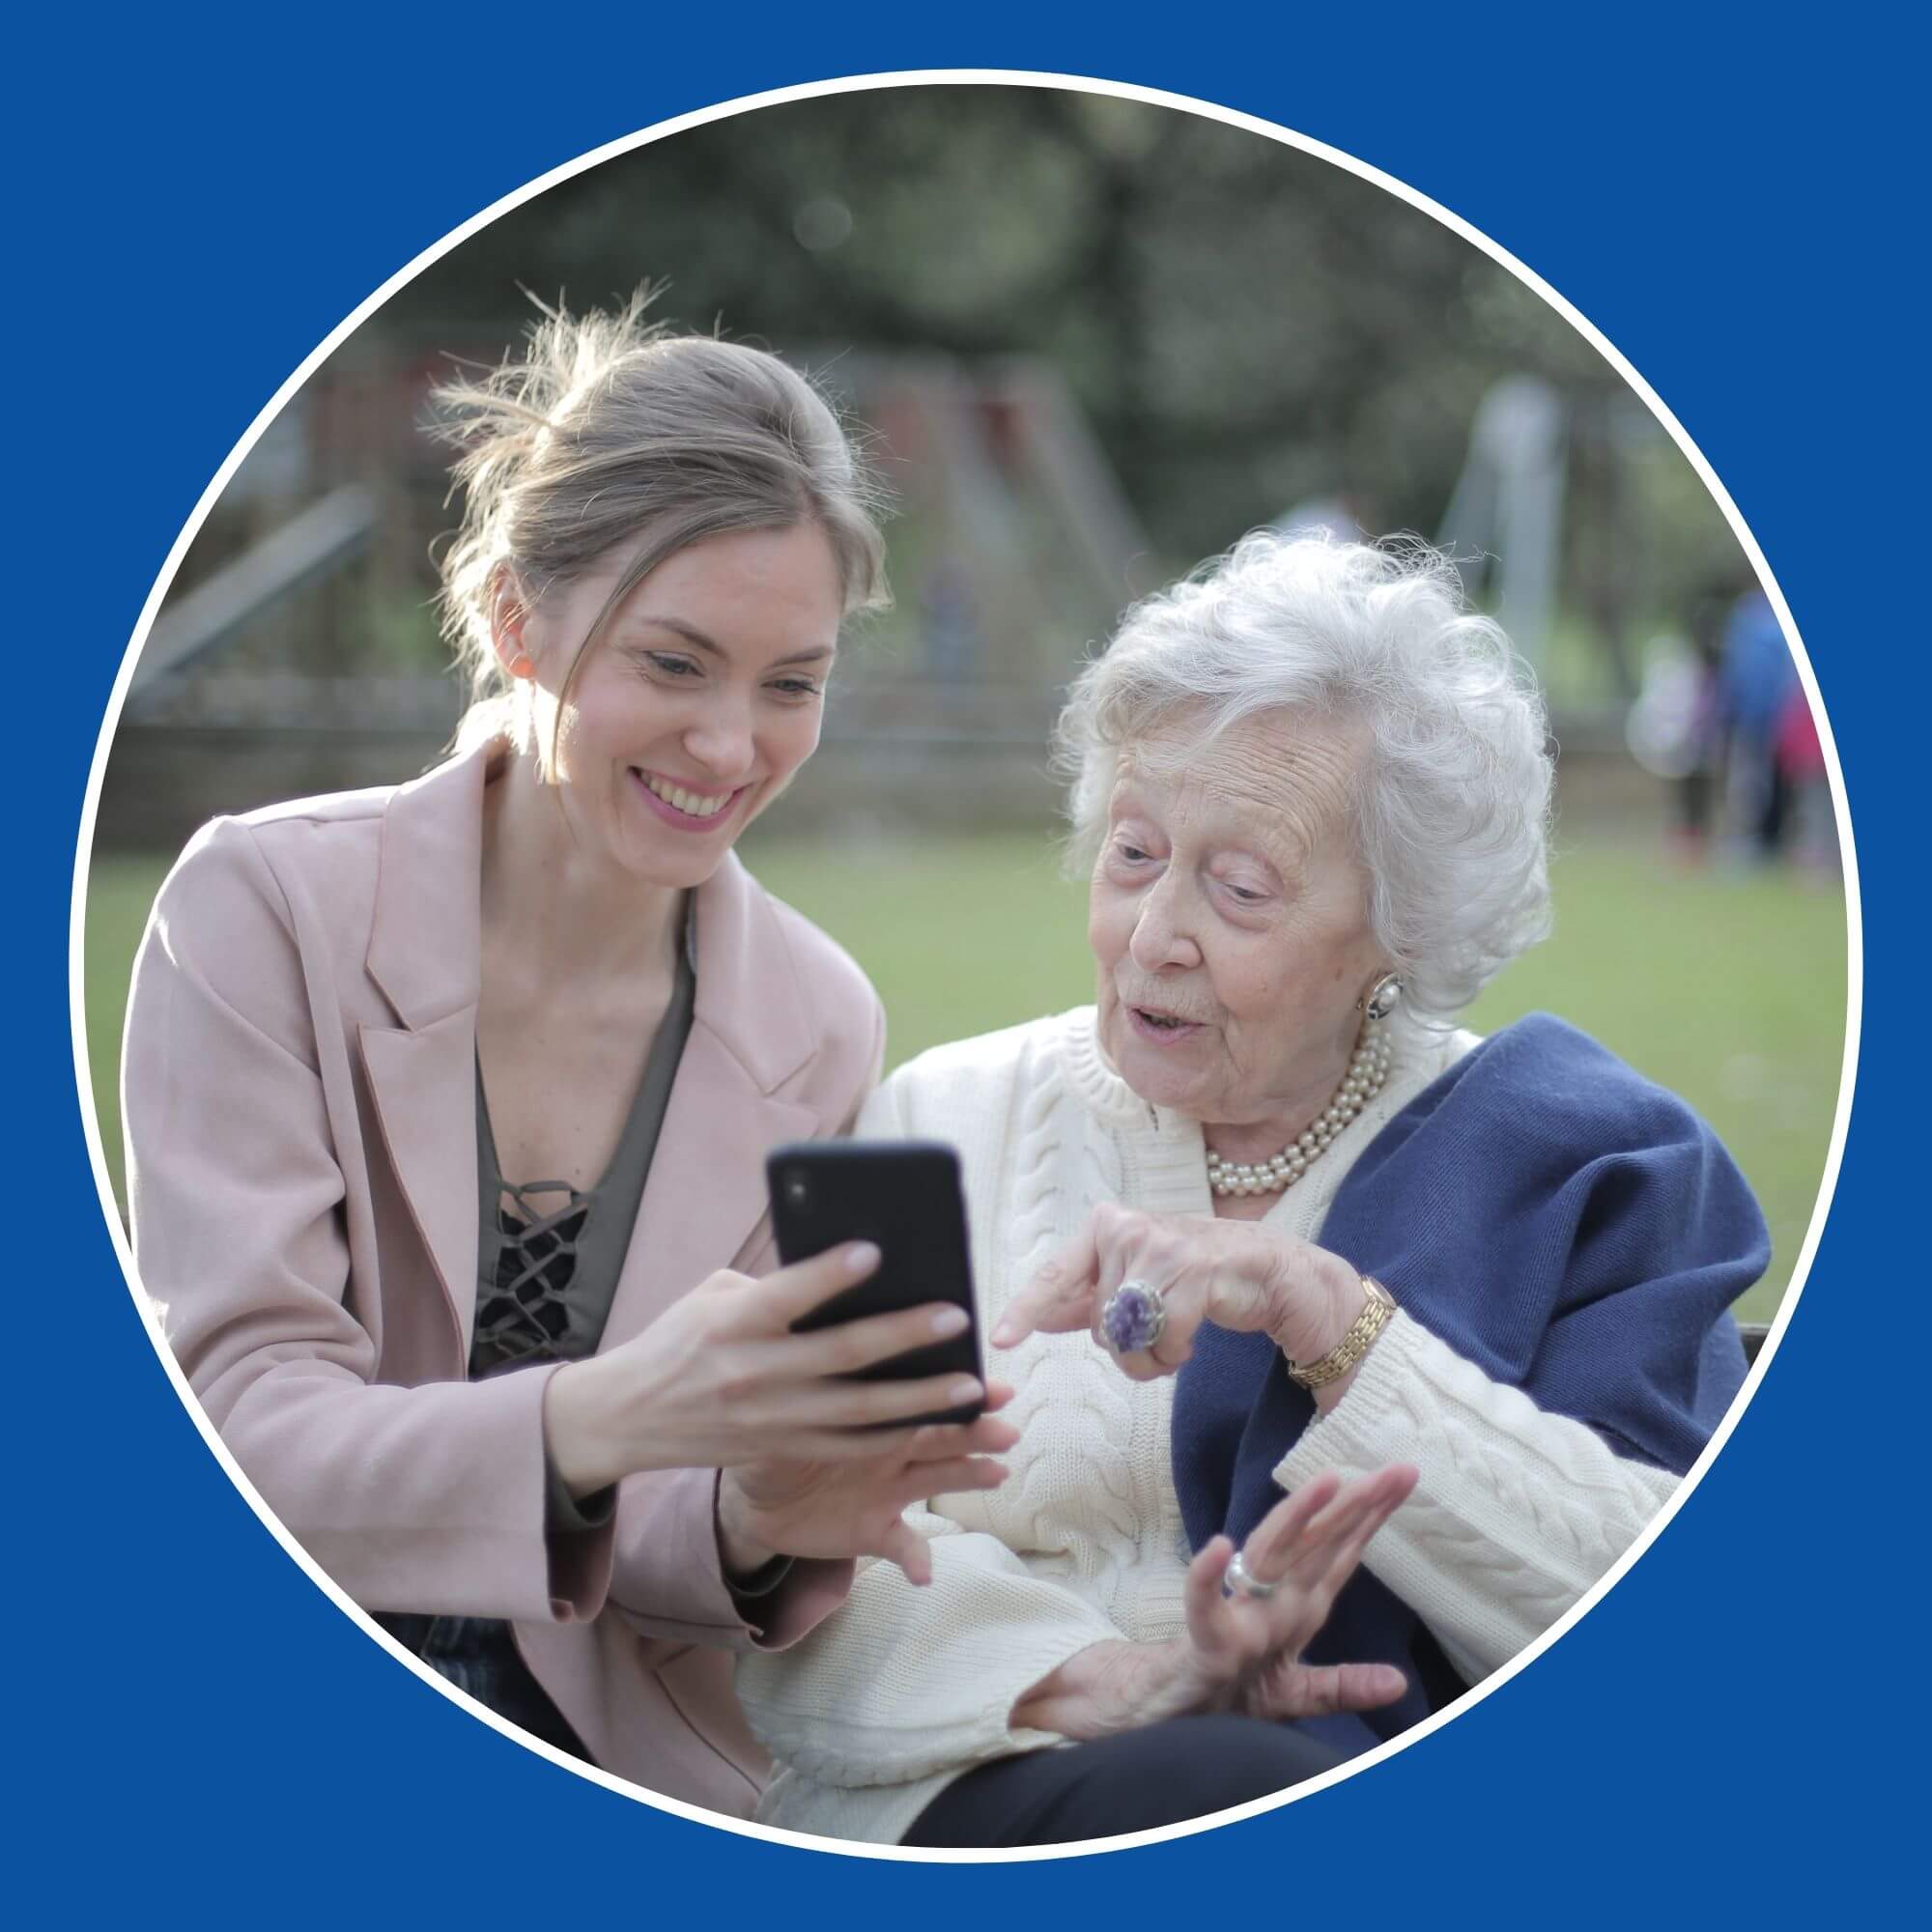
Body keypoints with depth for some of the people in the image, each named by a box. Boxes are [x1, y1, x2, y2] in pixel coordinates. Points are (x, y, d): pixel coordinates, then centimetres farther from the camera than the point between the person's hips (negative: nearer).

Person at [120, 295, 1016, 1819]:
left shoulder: (820, 1027, 0)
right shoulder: (268, 908, -10)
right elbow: (239, 1433, -16)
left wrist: (763, 1524, -20)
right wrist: (595, 1417, -35)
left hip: (604, 1777, 3)